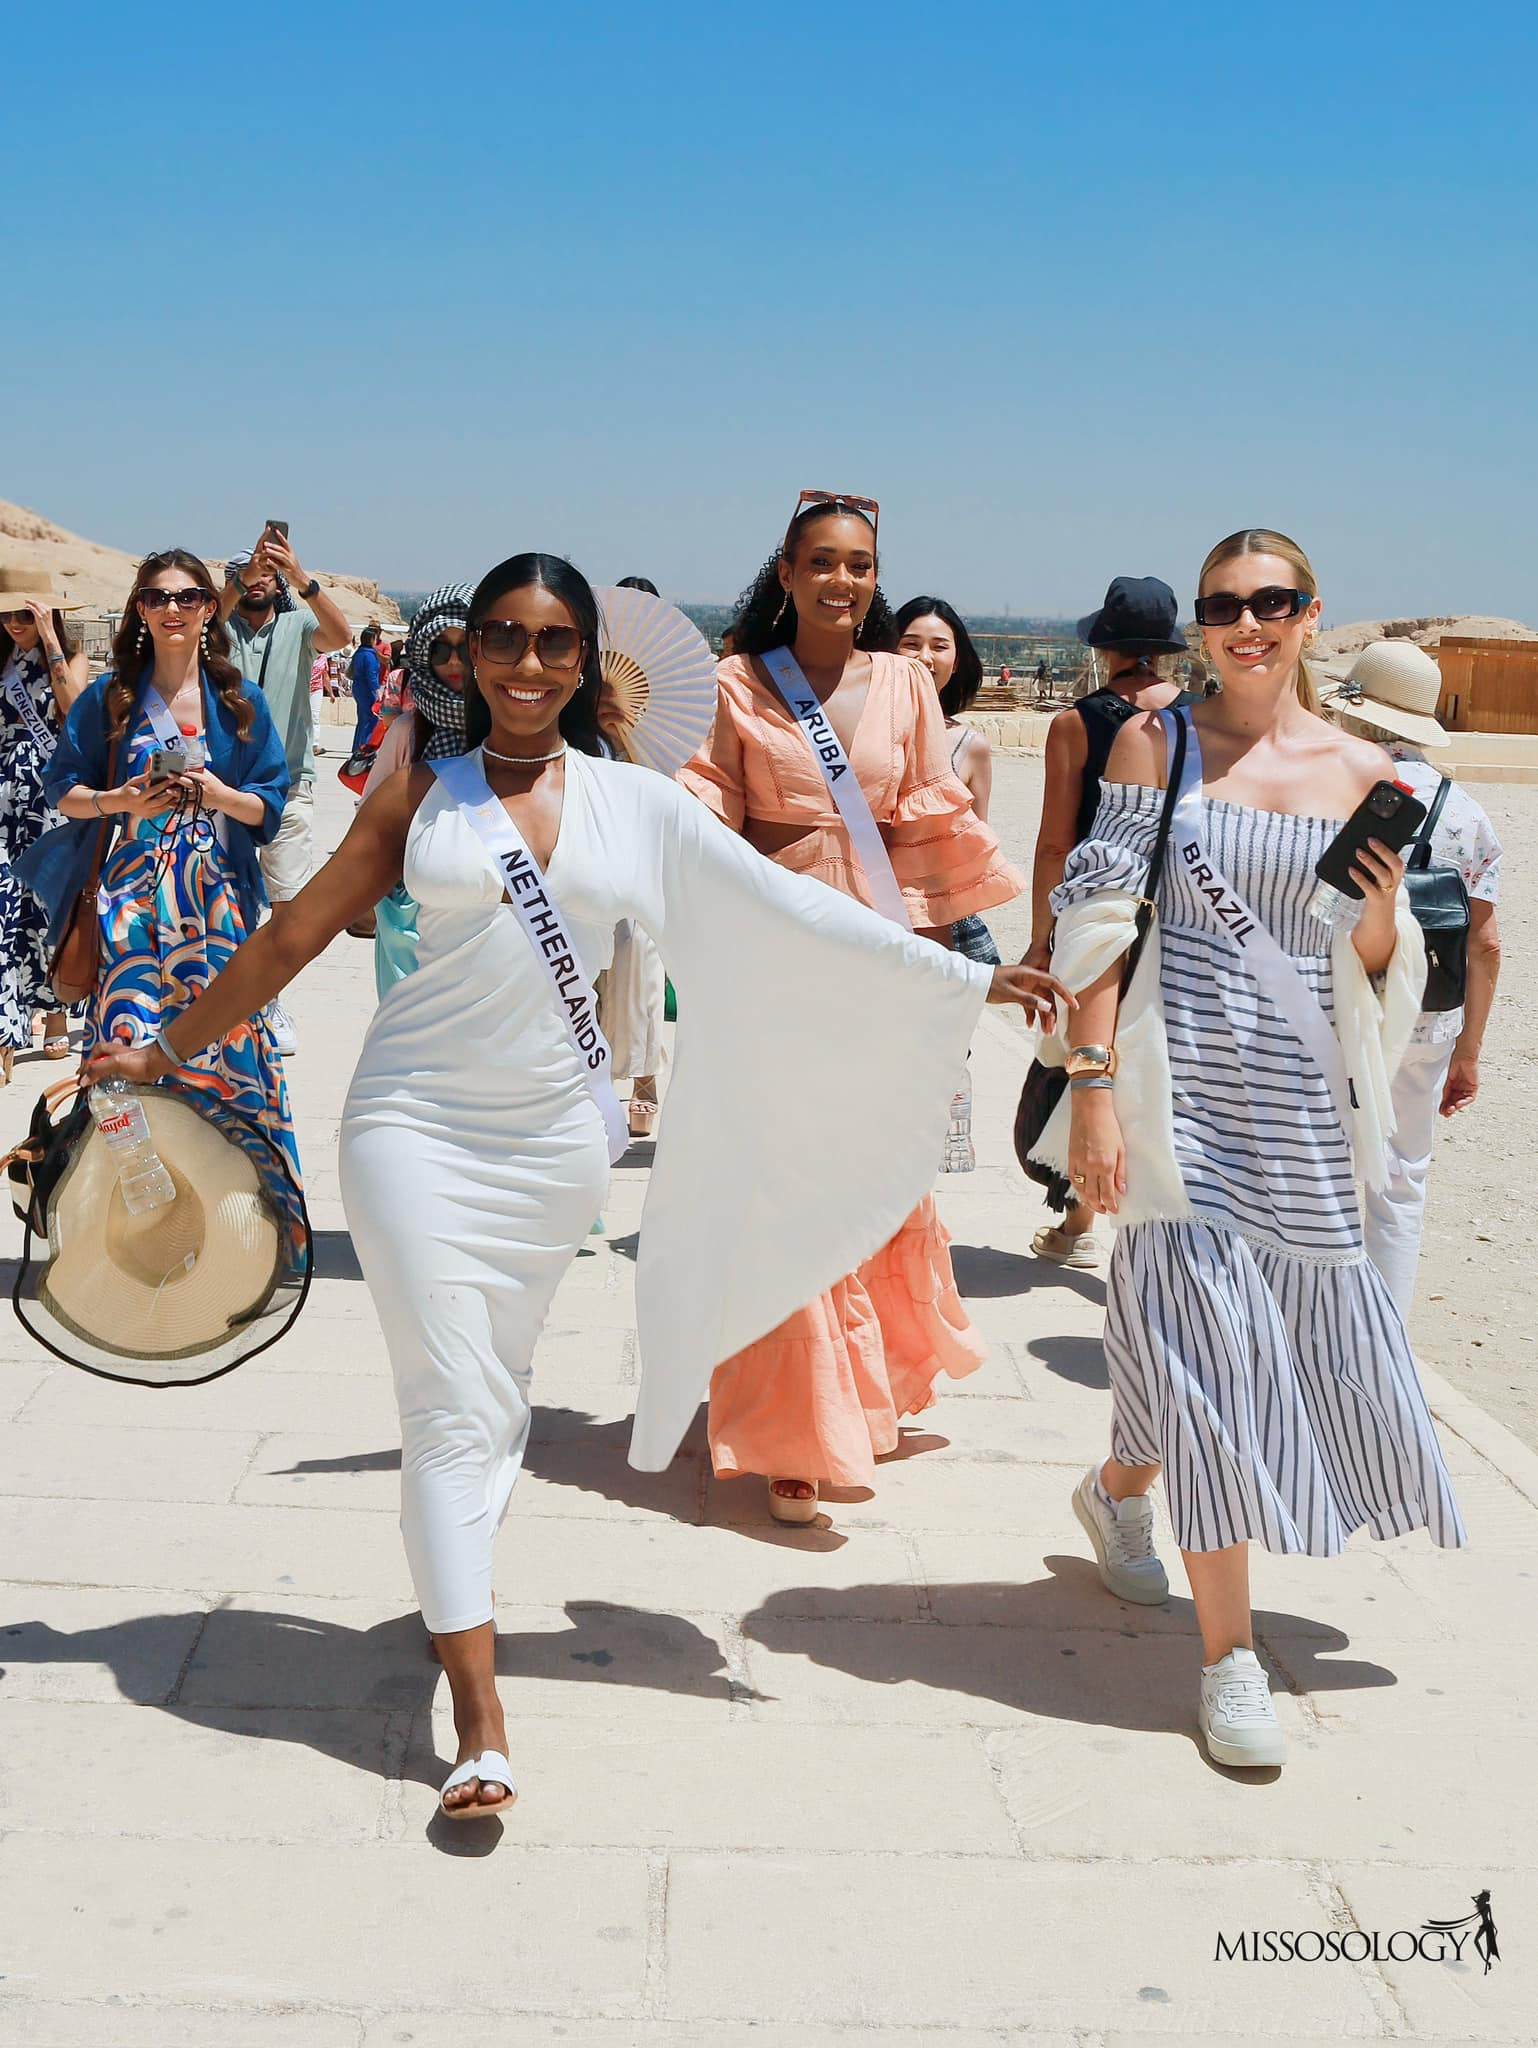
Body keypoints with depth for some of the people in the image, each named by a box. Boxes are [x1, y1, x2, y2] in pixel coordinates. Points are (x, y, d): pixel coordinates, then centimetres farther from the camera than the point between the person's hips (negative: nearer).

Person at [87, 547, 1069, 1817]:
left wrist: (969, 980, 0)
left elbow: (790, 912, 3)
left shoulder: (638, 805, 4)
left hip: (553, 1134, 2)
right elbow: (296, 937, 9)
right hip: (418, 1121, -2)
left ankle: (456, 1590, 37)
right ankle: (480, 1722, -4)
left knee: (499, 1390, 13)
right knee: (451, 1399, -6)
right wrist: (168, 1050, 13)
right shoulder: (421, 799, 2)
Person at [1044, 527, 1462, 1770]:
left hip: (1300, 1103, 4)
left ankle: (1117, 1490, 43)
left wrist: (1385, 911, -11)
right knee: (1206, 1348, -4)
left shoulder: (1365, 772, 6)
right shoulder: (1156, 742, -1)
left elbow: (1372, 972, 11)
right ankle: (1230, 1654, 7)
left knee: (1294, 1331, 12)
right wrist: (1091, 1089, -12)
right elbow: (1100, 924, -5)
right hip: (1183, 1090, -3)